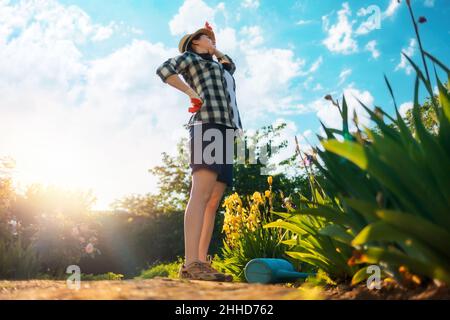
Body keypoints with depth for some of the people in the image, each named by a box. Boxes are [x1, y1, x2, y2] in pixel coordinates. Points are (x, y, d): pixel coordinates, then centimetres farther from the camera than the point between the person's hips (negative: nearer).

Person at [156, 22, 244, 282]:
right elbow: (164, 69, -1)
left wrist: (213, 49, 45)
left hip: (226, 135, 8)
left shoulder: (218, 68, 36)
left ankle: (202, 263, -6)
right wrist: (190, 92, -4)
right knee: (201, 193, -23)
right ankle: (191, 264, -32)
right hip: (209, 126, -8)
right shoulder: (191, 58, 15)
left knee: (213, 202, -3)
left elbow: (230, 65, 56)